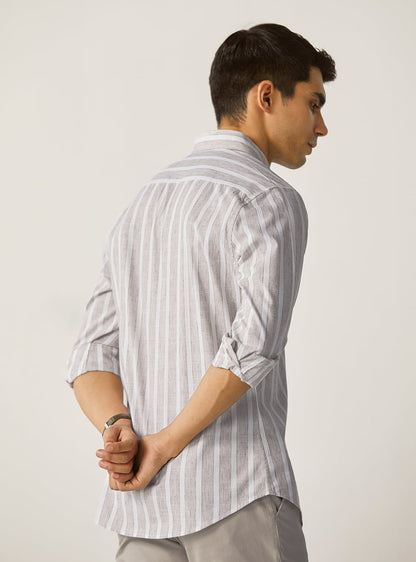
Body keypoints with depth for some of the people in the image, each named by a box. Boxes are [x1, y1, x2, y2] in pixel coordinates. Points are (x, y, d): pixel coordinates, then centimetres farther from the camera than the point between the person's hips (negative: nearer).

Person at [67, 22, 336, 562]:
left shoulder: (142, 207, 18)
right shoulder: (271, 200, -7)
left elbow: (92, 358, 11)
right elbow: (253, 346, -22)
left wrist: (122, 437, -6)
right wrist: (163, 445, -12)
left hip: (143, 500, 7)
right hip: (238, 495, -7)